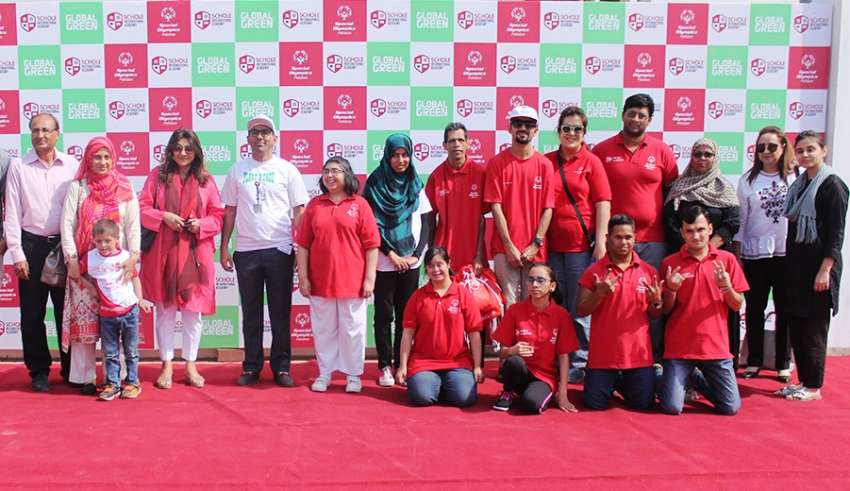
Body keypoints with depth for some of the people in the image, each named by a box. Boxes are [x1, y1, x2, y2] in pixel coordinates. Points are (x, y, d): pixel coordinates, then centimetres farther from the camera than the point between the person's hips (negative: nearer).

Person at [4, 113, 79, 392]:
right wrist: (17, 254, -5)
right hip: (32, 245, 0)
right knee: (32, 314, 5)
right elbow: (12, 213, 0)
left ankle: (71, 370, 18)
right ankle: (39, 371, 18)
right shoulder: (18, 166, 1)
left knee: (67, 311, 6)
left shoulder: (72, 165, 3)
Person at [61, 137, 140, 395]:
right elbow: (67, 224, 1)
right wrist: (72, 260, -7)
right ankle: (85, 377, 7)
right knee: (84, 320, -1)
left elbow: (133, 225, 3)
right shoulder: (77, 187, 5)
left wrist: (133, 256, -8)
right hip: (84, 264, 0)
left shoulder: (125, 188, 7)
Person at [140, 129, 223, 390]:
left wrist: (201, 224, -11)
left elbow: (218, 215, 7)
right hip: (163, 252, -1)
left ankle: (190, 365, 17)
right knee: (165, 309, 5)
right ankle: (166, 365, 15)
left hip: (195, 253, 1)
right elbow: (142, 208, 2)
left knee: (193, 309, 5)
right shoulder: (158, 175, 4)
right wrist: (164, 217, -14)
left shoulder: (205, 179, 6)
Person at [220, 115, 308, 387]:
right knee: (251, 313, 9)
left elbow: (299, 211, 1)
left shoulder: (287, 169, 2)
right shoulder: (238, 170, 8)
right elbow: (230, 211, 10)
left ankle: (281, 367, 13)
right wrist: (224, 247, 5)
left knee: (280, 312, 5)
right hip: (246, 251, 2)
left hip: (279, 249, -2)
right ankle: (251, 367, 18)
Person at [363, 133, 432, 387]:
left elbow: (426, 224, 8)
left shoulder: (416, 185, 8)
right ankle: (384, 366, 7)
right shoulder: (375, 183, -1)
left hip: (410, 261, 3)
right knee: (384, 315, 1)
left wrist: (416, 254, -5)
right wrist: (392, 255, -10)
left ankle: (401, 364, 12)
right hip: (384, 262, -3)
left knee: (406, 314, 5)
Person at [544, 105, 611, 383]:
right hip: (552, 245, 3)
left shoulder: (591, 162, 2)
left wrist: (600, 241, -10)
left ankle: (579, 362, 10)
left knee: (580, 308, 2)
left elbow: (603, 203, -2)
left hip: (582, 245, -3)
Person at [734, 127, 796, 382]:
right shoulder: (748, 180, 4)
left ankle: (783, 364, 15)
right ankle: (754, 361, 17)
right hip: (755, 253, 1)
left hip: (788, 253, -1)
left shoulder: (795, 177, 1)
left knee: (785, 310, 6)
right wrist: (737, 254, 3)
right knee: (755, 309, 7)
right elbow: (740, 219, 5)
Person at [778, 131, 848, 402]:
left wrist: (825, 270, -18)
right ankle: (803, 381, 19)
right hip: (796, 264, 7)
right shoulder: (798, 185, 14)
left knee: (813, 328, -2)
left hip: (817, 265, -7)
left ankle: (814, 387, 7)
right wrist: (789, 265, 13)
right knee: (796, 326, 9)